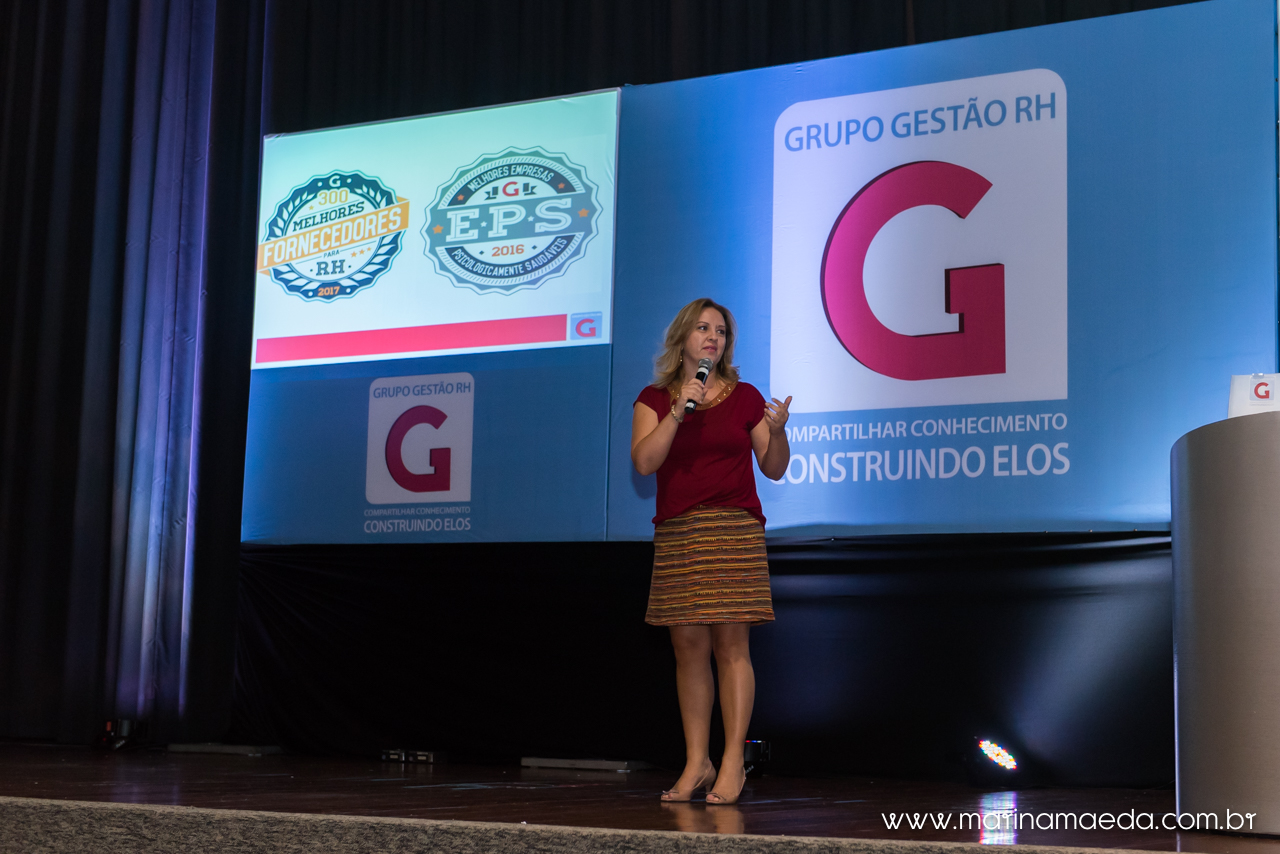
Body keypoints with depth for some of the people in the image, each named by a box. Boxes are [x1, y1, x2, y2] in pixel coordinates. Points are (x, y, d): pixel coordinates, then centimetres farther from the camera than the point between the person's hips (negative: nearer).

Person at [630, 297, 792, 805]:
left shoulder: (745, 398, 9)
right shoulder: (655, 399, 10)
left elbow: (775, 469, 9)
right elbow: (643, 462, -5)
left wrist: (777, 430, -9)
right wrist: (677, 414, -11)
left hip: (734, 531, -1)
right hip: (676, 534, 2)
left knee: (730, 643, -7)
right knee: (689, 647, 1)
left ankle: (732, 762, -5)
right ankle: (696, 764, 7)